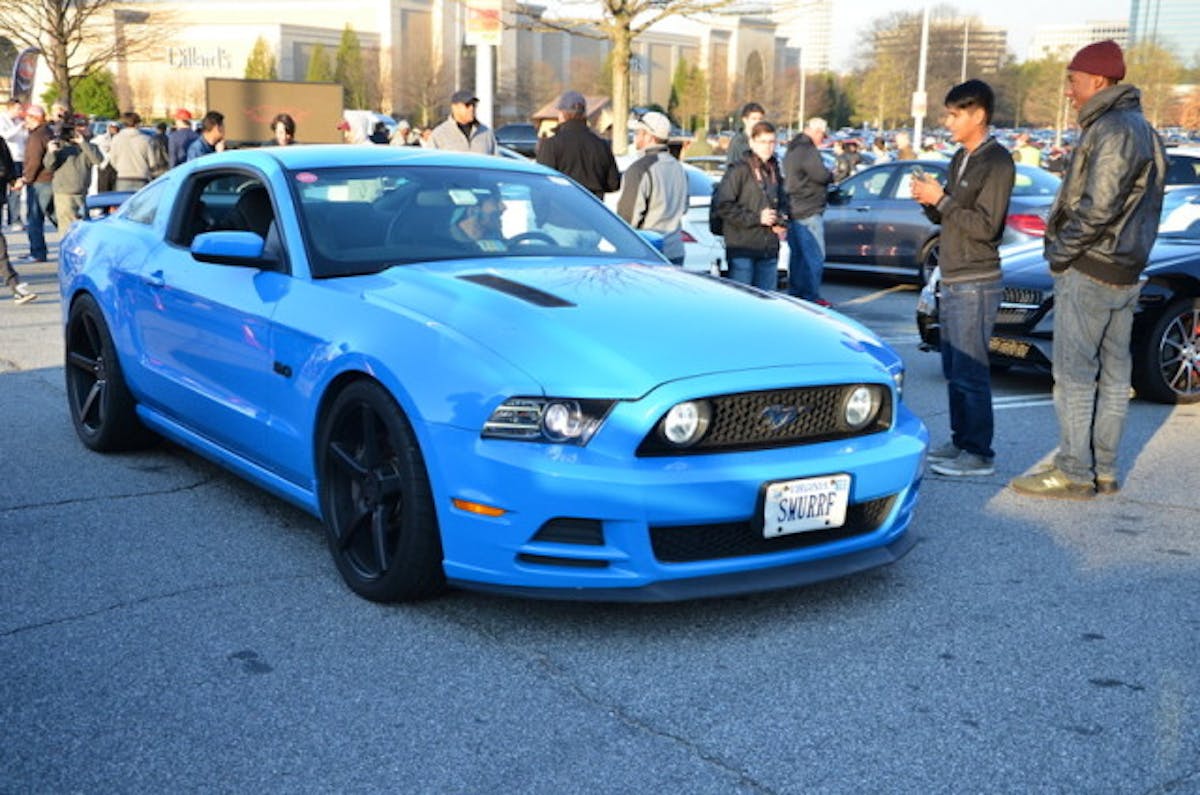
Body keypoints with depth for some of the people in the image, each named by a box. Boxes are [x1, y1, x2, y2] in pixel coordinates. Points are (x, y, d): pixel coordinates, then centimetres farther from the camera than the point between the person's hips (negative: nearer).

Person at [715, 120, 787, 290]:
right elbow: (723, 206, -14)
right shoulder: (739, 170, -8)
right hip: (742, 250, -7)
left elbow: (782, 202, 28)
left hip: (769, 250, 7)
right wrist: (756, 217, -16)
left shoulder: (774, 171, 15)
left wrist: (782, 222, 7)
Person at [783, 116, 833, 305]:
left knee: (797, 253, 15)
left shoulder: (793, 150, 18)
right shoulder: (808, 151, -15)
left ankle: (795, 293, 20)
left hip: (793, 210, 10)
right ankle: (811, 296, -8)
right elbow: (822, 176, -20)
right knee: (815, 256, -7)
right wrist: (831, 175, 2)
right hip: (808, 212, -10)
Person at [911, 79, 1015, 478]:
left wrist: (941, 199, -18)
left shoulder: (997, 162, -13)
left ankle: (979, 453, -2)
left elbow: (985, 226, -20)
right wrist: (929, 199, 0)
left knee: (970, 371, -8)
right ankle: (961, 441, 23)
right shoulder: (960, 158, 15)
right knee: (954, 368, 13)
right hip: (952, 280, 9)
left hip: (976, 283, -9)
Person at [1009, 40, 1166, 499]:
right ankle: (1103, 472, 19)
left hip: (1088, 272, -10)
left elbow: (1097, 208, -24)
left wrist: (1060, 251, -12)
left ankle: (1074, 474, 0)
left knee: (1074, 375, -4)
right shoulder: (1140, 129, 16)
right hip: (1124, 272, 10)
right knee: (1112, 376, 12)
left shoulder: (1112, 130, -17)